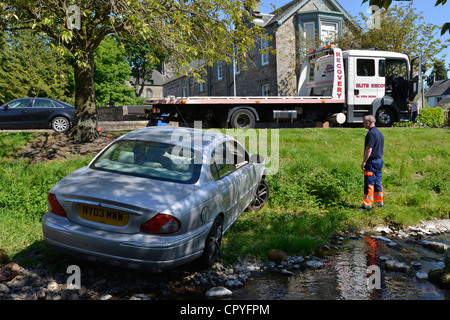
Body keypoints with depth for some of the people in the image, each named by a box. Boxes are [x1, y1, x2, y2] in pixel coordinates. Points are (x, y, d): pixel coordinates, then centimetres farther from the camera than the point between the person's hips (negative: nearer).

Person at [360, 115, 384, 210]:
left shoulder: (371, 133, -16)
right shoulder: (379, 132, 15)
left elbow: (369, 149, -20)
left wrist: (364, 162, -17)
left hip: (372, 161, -10)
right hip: (379, 160, 10)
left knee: (369, 183, -6)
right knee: (378, 182, 15)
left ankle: (367, 204, -4)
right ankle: (379, 202, 21)